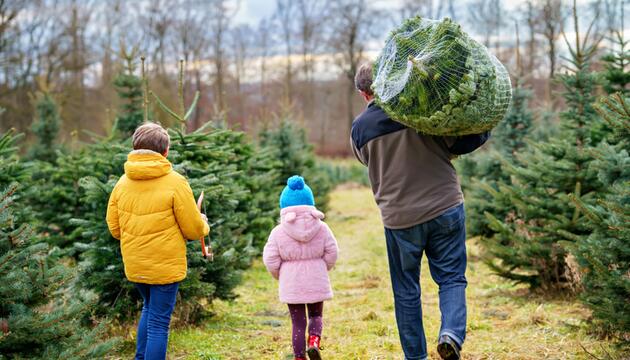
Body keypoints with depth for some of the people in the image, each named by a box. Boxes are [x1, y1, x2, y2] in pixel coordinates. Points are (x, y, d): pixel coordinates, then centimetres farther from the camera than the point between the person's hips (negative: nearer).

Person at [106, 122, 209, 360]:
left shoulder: (123, 182, 1)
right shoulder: (175, 182, -13)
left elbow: (114, 227, 7)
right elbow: (193, 229, -9)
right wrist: (204, 226, 13)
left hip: (134, 265, 5)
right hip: (165, 266, -5)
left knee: (150, 309, 27)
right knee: (158, 323, 1)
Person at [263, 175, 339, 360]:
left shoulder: (278, 232, -7)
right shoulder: (321, 228, -3)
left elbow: (270, 259, -6)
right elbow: (331, 253, -2)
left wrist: (279, 275, 12)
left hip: (291, 284, -1)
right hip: (317, 282, 1)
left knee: (298, 322, 9)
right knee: (316, 315, 18)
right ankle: (314, 341, -9)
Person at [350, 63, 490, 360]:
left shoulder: (360, 129, 0)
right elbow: (460, 143, -8)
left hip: (399, 217, 1)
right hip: (446, 208, -1)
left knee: (406, 290, 13)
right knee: (452, 278, 10)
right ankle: (452, 332, -14)